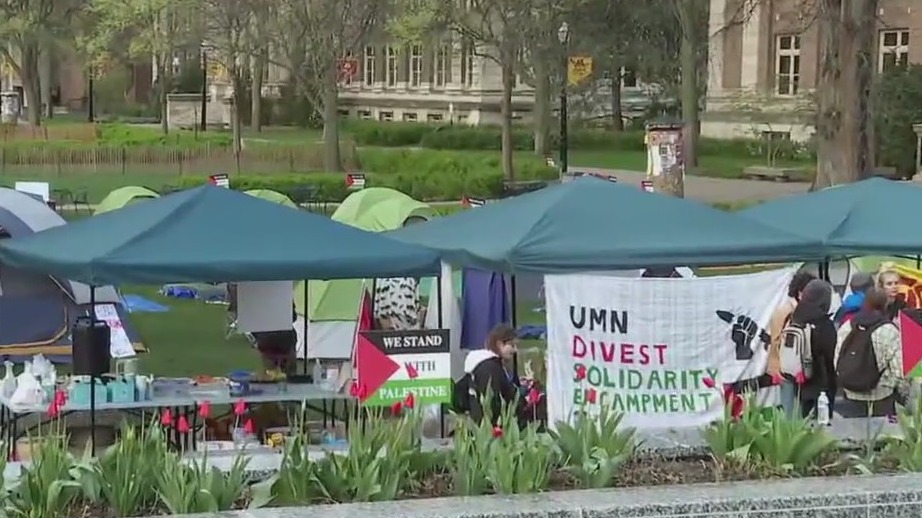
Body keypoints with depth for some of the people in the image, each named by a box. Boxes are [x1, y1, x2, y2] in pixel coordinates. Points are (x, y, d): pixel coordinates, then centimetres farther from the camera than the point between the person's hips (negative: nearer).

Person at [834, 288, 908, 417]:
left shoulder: (846, 327, 0)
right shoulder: (888, 331, -14)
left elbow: (837, 362, 4)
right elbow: (897, 368, -13)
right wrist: (905, 392, 0)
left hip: (852, 396, 5)